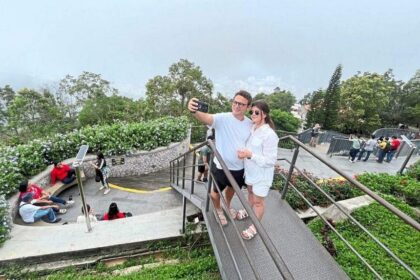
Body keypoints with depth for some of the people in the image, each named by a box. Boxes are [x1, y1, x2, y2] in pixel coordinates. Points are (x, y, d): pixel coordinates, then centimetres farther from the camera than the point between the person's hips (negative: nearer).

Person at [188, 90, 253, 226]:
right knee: (217, 191, 20)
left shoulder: (250, 124, -6)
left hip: (239, 167, 5)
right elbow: (207, 118, -44)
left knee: (232, 188, 30)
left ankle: (228, 205, 62)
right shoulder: (222, 118, -23)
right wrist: (194, 111, -64)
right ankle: (218, 209, 53)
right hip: (221, 166, -4)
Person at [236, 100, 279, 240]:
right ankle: (248, 210, 56)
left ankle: (255, 227, 34)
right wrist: (243, 152, -8)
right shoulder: (252, 128, -4)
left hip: (262, 175, -7)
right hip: (250, 170, 7)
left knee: (258, 200, 11)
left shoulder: (269, 135, -27)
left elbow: (270, 161, -26)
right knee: (250, 192, 29)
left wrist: (250, 155, -32)